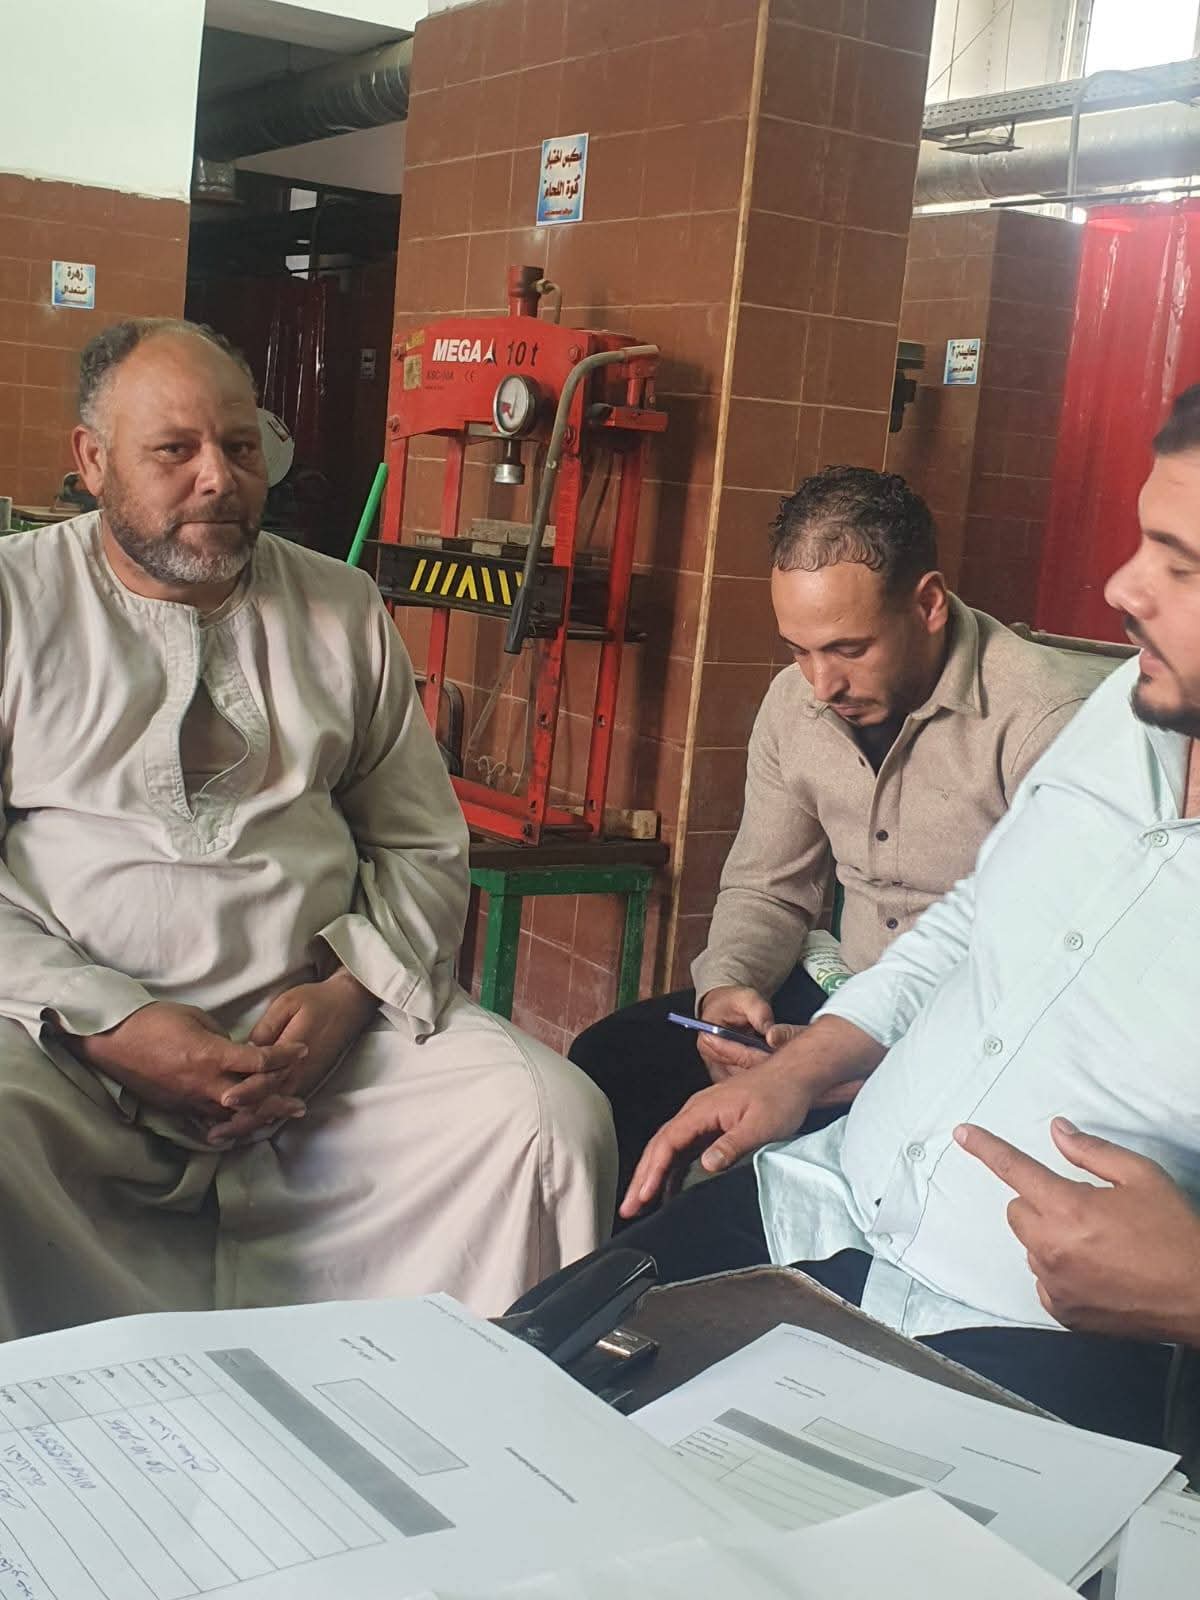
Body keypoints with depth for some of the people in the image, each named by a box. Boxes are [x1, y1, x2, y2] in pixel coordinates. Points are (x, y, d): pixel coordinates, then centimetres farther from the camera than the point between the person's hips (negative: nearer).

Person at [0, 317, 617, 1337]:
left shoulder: (344, 611, 16)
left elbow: (424, 847, 14)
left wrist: (346, 996, -5)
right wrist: (108, 1024, -14)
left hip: (321, 1023, 3)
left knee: (557, 1119, -19)